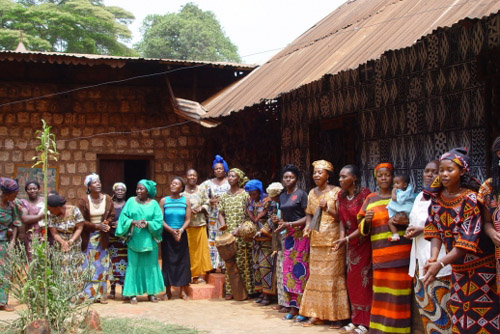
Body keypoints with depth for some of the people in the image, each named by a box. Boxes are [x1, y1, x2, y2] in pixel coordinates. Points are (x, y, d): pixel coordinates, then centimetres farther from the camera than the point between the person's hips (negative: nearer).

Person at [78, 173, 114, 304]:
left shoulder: (107, 199, 1)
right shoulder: (83, 201, -8)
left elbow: (112, 215, 8)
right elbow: (81, 221, -9)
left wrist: (106, 223, -13)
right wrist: (96, 226, -18)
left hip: (102, 238, 3)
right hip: (88, 238, -3)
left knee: (102, 266, 6)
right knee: (88, 267, -2)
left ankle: (100, 294, 12)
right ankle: (87, 295, 5)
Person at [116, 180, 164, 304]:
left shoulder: (154, 204, 4)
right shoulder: (131, 201, 4)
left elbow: (159, 221, -2)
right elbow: (124, 217, -1)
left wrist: (147, 223, -18)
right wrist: (134, 222, -17)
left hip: (149, 240, 1)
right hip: (134, 239, 0)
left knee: (150, 265, 5)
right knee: (133, 265, 0)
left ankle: (151, 293, 14)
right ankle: (133, 294, 5)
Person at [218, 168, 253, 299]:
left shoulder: (245, 195, -2)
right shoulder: (224, 196, 12)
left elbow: (248, 215, -7)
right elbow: (221, 213, 14)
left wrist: (239, 229, -15)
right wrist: (223, 224, -6)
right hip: (228, 234, 4)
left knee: (242, 261, -2)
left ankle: (244, 289, 5)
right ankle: (230, 290, 9)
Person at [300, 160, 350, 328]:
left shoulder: (336, 192, -4)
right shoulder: (312, 193, 13)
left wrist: (328, 209, -23)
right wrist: (308, 226, -2)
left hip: (332, 240, -5)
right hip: (316, 240, 5)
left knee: (333, 277, -3)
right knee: (316, 276, 6)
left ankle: (336, 315, 5)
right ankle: (317, 314, 12)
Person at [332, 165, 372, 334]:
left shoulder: (364, 194, -16)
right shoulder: (341, 195, 5)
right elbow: (341, 219, 9)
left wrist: (346, 239, -22)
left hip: (363, 242, -6)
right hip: (349, 242, 6)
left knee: (363, 281, -1)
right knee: (352, 281, 8)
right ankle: (355, 319, 17)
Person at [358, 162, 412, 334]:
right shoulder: (370, 199, 12)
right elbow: (362, 228, 13)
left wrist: (406, 221, -14)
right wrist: (367, 220, -10)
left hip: (401, 253, -2)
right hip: (380, 254, 2)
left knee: (399, 293, -5)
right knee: (381, 294, 2)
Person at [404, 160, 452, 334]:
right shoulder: (420, 196, 17)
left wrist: (422, 230, -17)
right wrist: (411, 228, 9)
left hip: (436, 259, -8)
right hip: (419, 257, 8)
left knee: (438, 304, -9)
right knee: (424, 302, 10)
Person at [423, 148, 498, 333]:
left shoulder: (470, 199, -19)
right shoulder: (437, 196, -1)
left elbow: (468, 240, -24)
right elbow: (435, 229, -2)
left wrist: (440, 263, -30)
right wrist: (433, 258, -20)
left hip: (478, 265, -5)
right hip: (457, 266, 5)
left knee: (481, 313, -1)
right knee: (458, 312, 9)